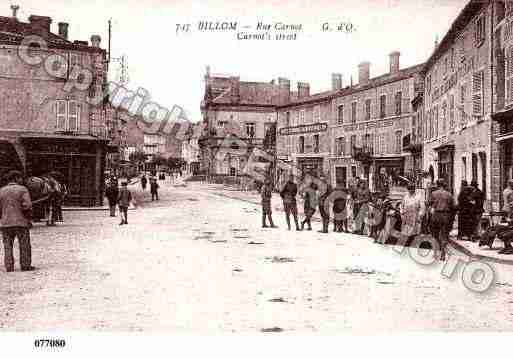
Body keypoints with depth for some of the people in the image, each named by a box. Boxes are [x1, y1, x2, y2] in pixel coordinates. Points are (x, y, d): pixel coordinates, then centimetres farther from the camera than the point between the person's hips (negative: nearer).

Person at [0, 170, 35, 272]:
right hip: (21, 222, -3)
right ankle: (25, 265, 8)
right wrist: (29, 218, -1)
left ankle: (9, 267, 7)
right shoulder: (22, 189, -5)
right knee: (24, 246, 6)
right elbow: (27, 206, -13)